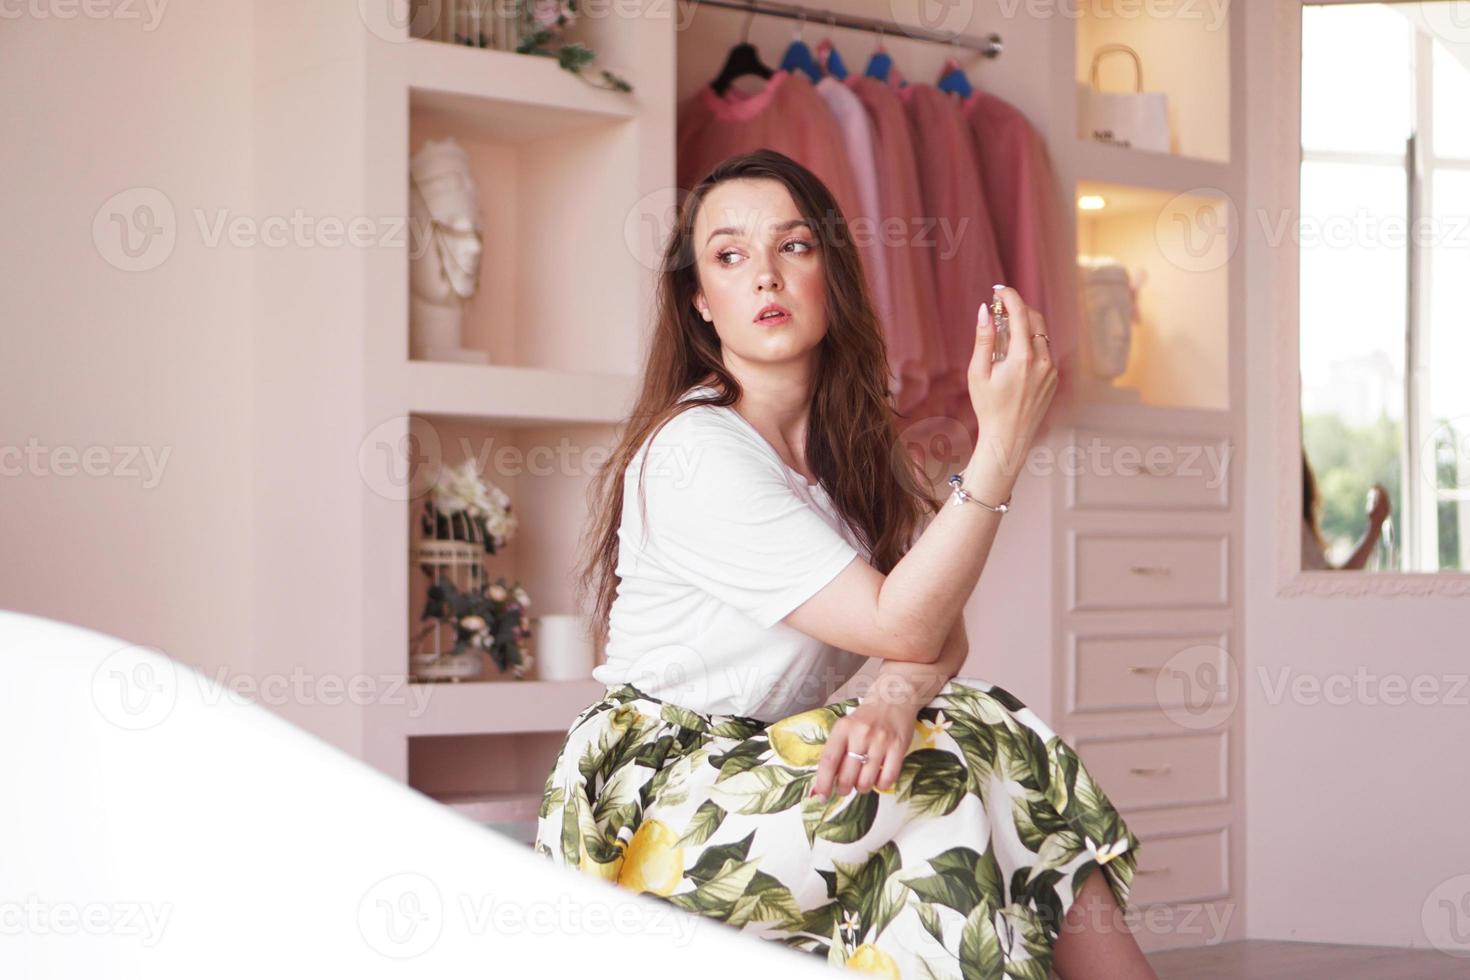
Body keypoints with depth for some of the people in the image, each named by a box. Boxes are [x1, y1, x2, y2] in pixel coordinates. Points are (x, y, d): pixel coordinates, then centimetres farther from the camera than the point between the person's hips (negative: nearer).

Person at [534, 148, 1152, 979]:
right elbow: (902, 628, -20)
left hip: (773, 769, 7)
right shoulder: (694, 453, -16)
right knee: (996, 749, -23)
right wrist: (1002, 443, -27)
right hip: (647, 805, -7)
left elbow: (943, 632, -3)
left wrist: (895, 698, -27)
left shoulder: (859, 444, 10)